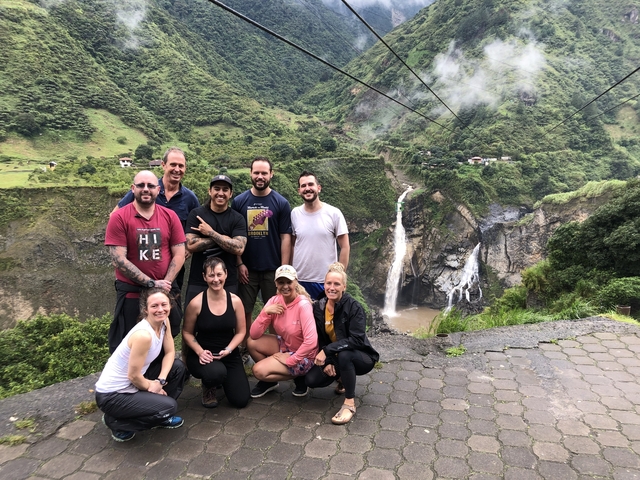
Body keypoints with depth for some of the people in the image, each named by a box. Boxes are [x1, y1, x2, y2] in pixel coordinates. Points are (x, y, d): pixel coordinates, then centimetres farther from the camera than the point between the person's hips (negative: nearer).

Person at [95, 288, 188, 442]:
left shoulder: (164, 321, -5)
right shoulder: (143, 335, -30)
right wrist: (153, 387, -5)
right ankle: (116, 422, 3)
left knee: (178, 367, 2)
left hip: (132, 385, 8)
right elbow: (133, 376, -22)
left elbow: (170, 352, 3)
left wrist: (160, 381, -11)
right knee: (169, 406, -17)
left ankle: (160, 416, 17)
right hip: (111, 395, -8)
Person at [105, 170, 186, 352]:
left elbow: (179, 254, -1)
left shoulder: (170, 216, 0)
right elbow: (119, 259, -13)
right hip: (131, 293, -2)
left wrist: (165, 283, -13)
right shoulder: (119, 218, -8)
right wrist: (151, 283, -17)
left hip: (166, 292, 3)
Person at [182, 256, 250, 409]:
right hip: (203, 355, -3)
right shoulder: (196, 303, -14)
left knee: (241, 401, -4)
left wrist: (228, 350, -15)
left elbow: (240, 332, 1)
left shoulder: (235, 301, -7)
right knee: (216, 372, -38)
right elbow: (187, 333, -2)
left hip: (229, 355, 3)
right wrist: (200, 352, -17)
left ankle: (223, 380, 30)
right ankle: (208, 388, 4)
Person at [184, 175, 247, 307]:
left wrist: (211, 233, -13)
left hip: (228, 283, 0)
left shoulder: (237, 219, 0)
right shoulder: (196, 214, 0)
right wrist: (223, 238, -11)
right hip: (198, 282, 0)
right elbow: (190, 246, -11)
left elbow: (239, 248, -13)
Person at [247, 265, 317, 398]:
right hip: (285, 345, 7)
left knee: (258, 370, -18)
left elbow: (311, 342, -32)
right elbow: (254, 334, -11)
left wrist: (289, 361, -22)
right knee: (251, 342, -11)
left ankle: (298, 376, 2)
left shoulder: (303, 305, -26)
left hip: (303, 355, -6)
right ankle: (269, 378, 11)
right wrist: (265, 312, -25)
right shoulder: (274, 301, -8)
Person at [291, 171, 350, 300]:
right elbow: (291, 245, 8)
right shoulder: (294, 214, 0)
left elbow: (345, 247, -4)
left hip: (326, 282, -2)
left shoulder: (334, 213, -7)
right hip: (299, 280, 2)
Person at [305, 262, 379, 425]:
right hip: (335, 358, 6)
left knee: (344, 355, -38)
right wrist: (326, 362, -13)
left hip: (361, 357, -5)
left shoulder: (354, 307, -23)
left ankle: (350, 403, -19)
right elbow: (320, 339, 1)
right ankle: (342, 378, 17)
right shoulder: (318, 307, -6)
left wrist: (327, 351, -33)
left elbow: (357, 340, -29)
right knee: (311, 380, -15)